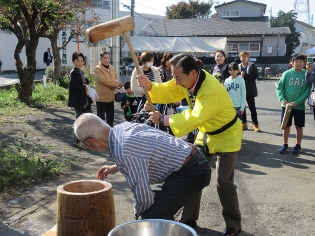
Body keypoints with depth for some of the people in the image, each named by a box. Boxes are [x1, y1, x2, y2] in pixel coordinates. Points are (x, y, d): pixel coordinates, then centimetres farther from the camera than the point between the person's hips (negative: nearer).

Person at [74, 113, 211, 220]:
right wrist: (116, 168, 21)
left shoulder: (123, 152, -27)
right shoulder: (123, 127, 1)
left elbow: (143, 197, -22)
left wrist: (138, 214, -1)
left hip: (192, 172, -10)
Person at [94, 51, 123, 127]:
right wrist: (118, 84, -20)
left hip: (110, 96, 7)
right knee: (101, 117, -2)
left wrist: (114, 85, -13)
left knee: (110, 116, 16)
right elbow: (104, 80, -24)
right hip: (101, 97, -7)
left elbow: (116, 78, 11)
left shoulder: (111, 67, 12)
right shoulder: (97, 69, -12)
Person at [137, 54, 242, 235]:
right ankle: (189, 219, 21)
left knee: (224, 181, -6)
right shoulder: (187, 79, -11)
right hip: (206, 134, 8)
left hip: (226, 135, -8)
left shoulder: (212, 90, -36)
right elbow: (168, 92, -6)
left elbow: (194, 118, -39)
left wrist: (163, 119, -37)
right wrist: (150, 86, -25)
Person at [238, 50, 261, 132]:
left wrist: (245, 75, -17)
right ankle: (244, 123, 21)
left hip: (250, 90, -3)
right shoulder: (238, 66, 7)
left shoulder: (252, 66, -1)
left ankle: (255, 124, 7)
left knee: (252, 107, 0)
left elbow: (255, 76, -12)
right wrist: (240, 76, -17)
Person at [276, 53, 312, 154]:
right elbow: (279, 88, -1)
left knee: (299, 127, 9)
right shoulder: (287, 73, -3)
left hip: (300, 106, 0)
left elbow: (307, 91, -6)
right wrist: (283, 99, -17)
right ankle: (285, 145, 21)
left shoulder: (306, 74, -3)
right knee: (286, 126, 8)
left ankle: (298, 146, 23)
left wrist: (297, 102, -17)